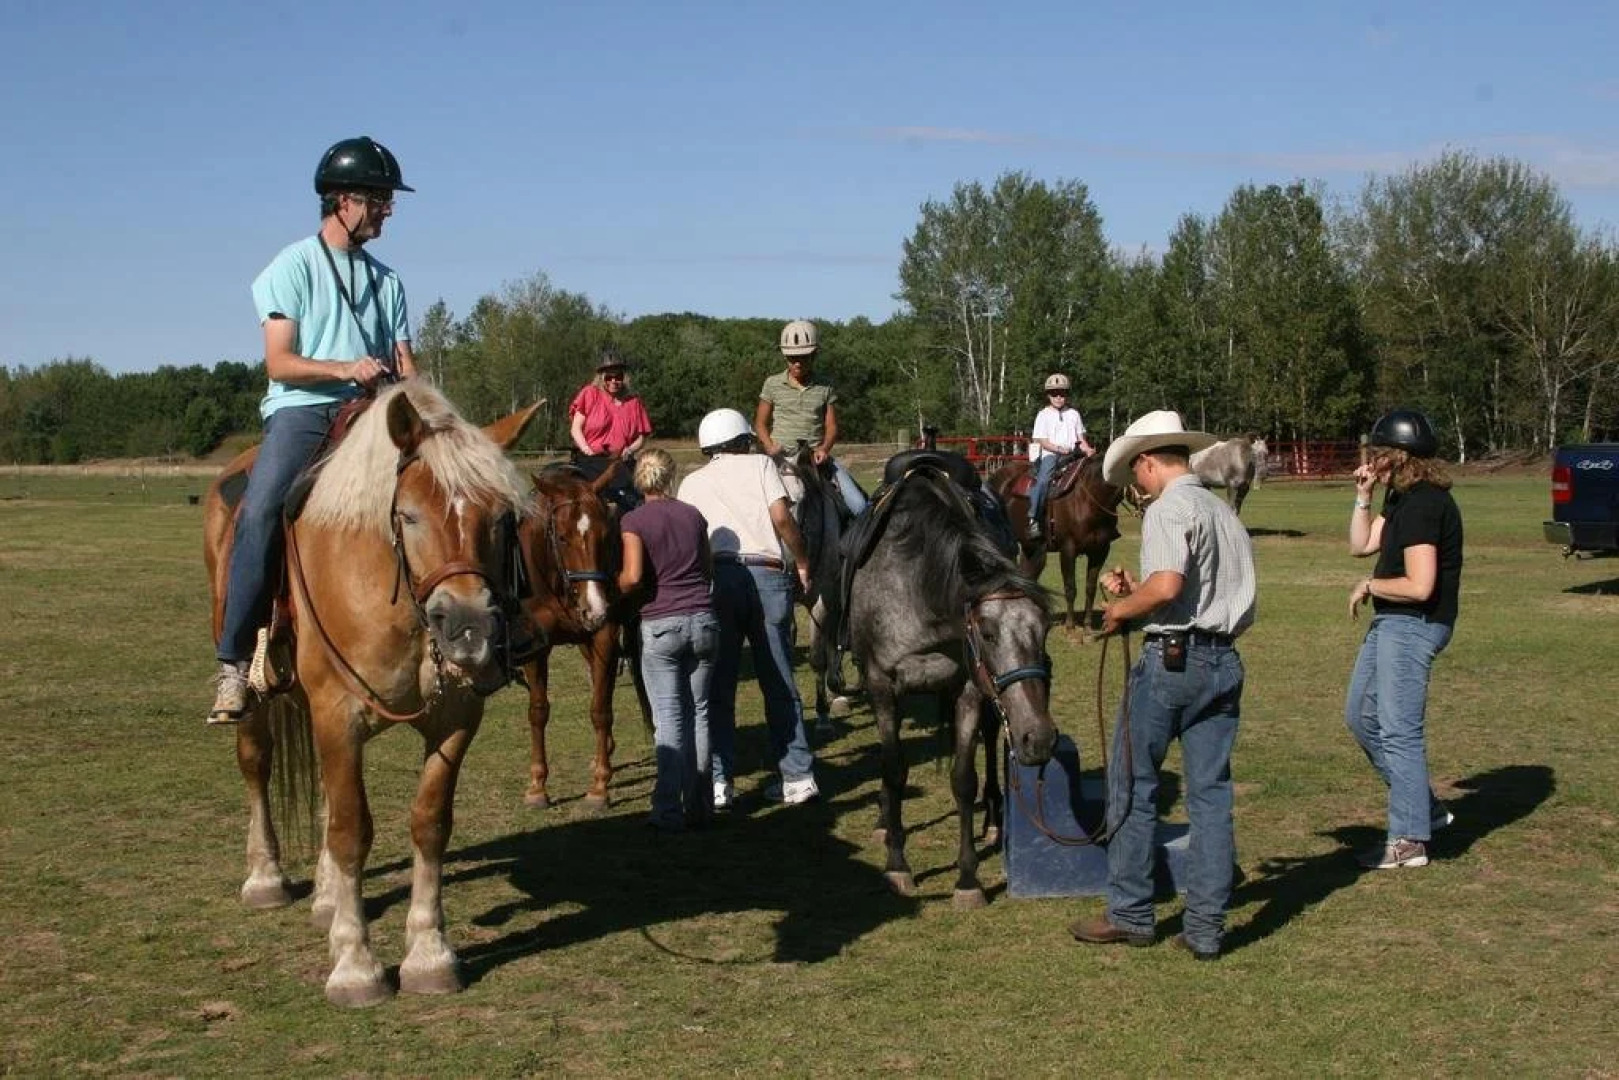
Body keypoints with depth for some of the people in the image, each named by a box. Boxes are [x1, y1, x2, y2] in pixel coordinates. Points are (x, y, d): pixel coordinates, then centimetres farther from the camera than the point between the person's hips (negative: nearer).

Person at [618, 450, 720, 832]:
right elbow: (709, 570, 12)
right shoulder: (693, 515, 6)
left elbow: (632, 576, -16)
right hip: (703, 621, 3)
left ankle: (669, 810, 0)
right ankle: (698, 804, 16)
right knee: (698, 713, 11)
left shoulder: (635, 521, -7)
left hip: (660, 626, -3)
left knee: (669, 719, 0)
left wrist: (616, 590, 3)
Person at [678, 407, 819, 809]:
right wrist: (803, 563, 9)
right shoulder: (760, 464, 14)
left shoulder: (692, 482, 19)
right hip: (769, 576, 0)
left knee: (717, 685, 3)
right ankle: (797, 777, 10)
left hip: (717, 577, 0)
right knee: (779, 683, 9)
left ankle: (718, 782, -2)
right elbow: (781, 517, 0)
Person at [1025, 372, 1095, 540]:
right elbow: (1042, 441, -2)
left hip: (1071, 454, 3)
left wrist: (1087, 449, -5)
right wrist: (1059, 448, -17)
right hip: (1049, 454, -3)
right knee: (1042, 480, -30)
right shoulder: (1043, 415, 5)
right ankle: (1033, 520, -33)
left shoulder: (1073, 414, 15)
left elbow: (1081, 438, 16)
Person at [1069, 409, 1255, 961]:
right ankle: (1206, 927, 8)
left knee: (1133, 786, 6)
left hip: (1170, 659, -8)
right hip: (1225, 662, 8)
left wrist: (1121, 610, -7)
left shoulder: (1168, 508, -10)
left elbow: (1167, 585, -25)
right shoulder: (1226, 512, 17)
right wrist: (1135, 590, 15)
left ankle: (1130, 914, 12)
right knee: (1211, 793, 7)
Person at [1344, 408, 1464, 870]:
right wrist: (1364, 495, 6)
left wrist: (1369, 586, -11)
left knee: (1398, 730, -4)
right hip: (1391, 624, 11)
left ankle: (1409, 841, 5)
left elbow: (1419, 587, -26)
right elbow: (1361, 545, 14)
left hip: (1413, 626, -11)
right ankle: (1425, 807, 28)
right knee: (1361, 716, 19)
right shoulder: (1403, 499, 11)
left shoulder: (1424, 505, -21)